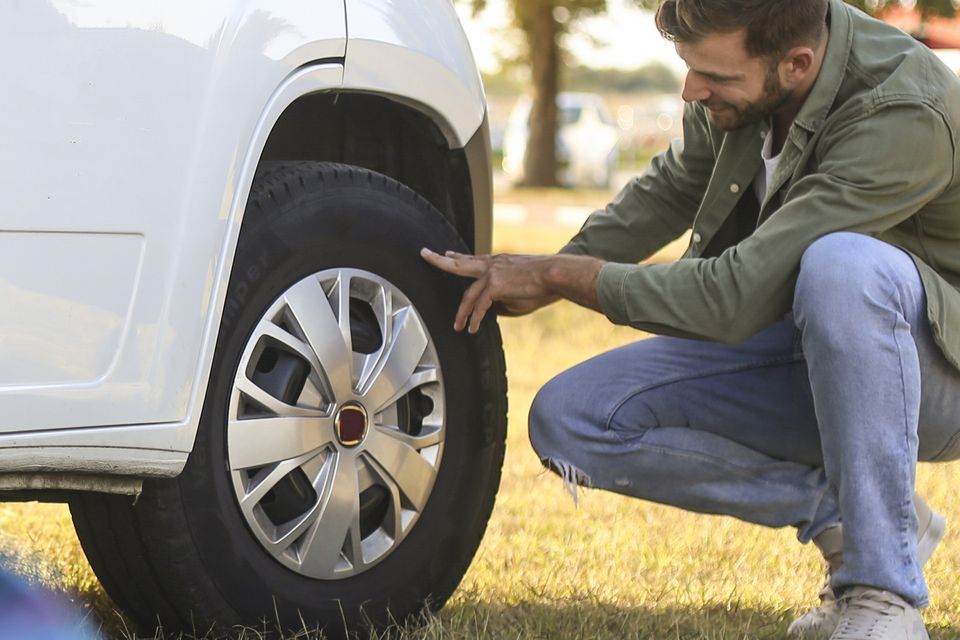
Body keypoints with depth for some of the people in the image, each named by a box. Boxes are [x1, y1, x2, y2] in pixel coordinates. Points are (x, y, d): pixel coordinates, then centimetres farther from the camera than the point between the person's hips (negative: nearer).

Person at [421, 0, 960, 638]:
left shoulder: (906, 114, -31)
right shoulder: (745, 64, -8)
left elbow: (734, 296, -32)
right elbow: (675, 184, 15)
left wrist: (560, 276, -21)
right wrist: (542, 274, 5)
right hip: (791, 357, 7)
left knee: (840, 262, -41)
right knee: (568, 421, -11)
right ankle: (838, 510, -2)